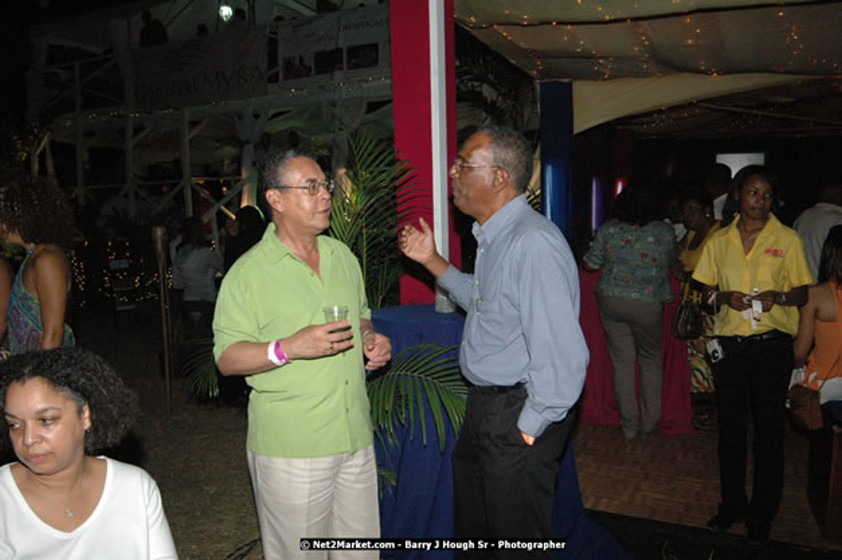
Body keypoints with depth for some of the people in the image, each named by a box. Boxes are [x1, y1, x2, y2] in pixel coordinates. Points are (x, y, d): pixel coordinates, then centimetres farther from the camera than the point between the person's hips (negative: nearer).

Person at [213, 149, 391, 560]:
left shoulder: (343, 256, 9)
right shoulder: (248, 273, -10)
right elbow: (226, 359, -10)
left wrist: (372, 338, 0)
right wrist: (288, 348, -25)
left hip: (356, 438, 6)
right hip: (290, 448, -5)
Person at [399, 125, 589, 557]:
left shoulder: (534, 243, -27)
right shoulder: (495, 236, 5)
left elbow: (561, 356, -29)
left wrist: (528, 430, -20)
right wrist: (432, 260, 15)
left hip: (519, 412, -9)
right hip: (485, 403, 9)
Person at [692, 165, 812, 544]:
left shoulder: (787, 240, 1)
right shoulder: (719, 241, 8)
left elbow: (802, 294, 4)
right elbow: (707, 291, 12)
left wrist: (778, 296, -16)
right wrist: (724, 297, -10)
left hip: (771, 344, -2)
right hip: (729, 343, 2)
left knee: (768, 429, 5)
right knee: (730, 427, 9)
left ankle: (763, 514, 20)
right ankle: (732, 504, 25)